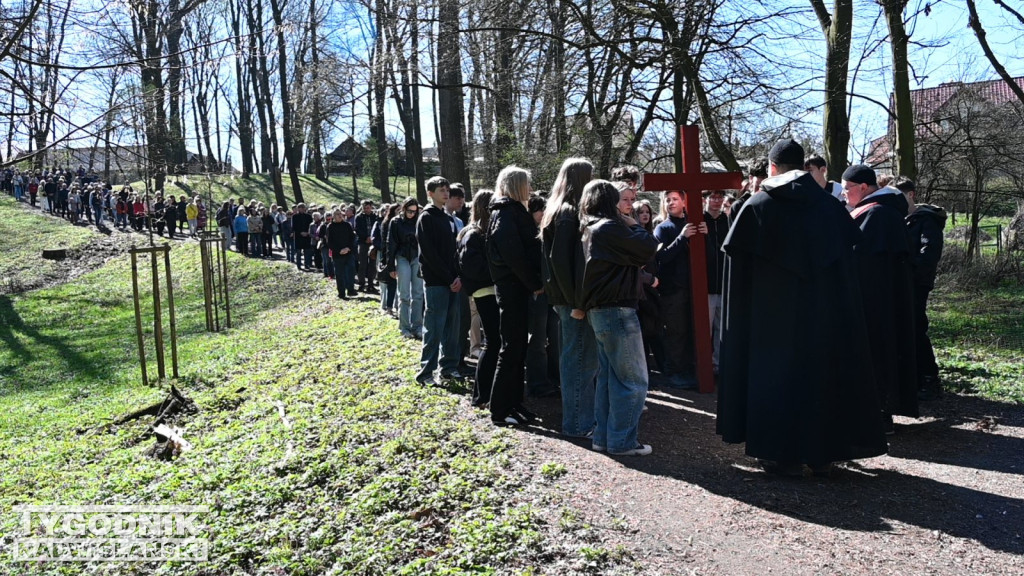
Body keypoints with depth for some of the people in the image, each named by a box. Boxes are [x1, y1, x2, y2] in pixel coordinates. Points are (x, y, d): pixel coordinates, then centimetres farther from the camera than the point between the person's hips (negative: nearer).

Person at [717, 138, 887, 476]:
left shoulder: (757, 207, -6)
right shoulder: (828, 204, 4)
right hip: (827, 311, 3)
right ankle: (823, 454, 20)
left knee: (779, 373, 6)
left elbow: (737, 260, -6)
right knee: (824, 371, 12)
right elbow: (853, 243, 8)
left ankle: (785, 455, 10)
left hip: (774, 314, -3)